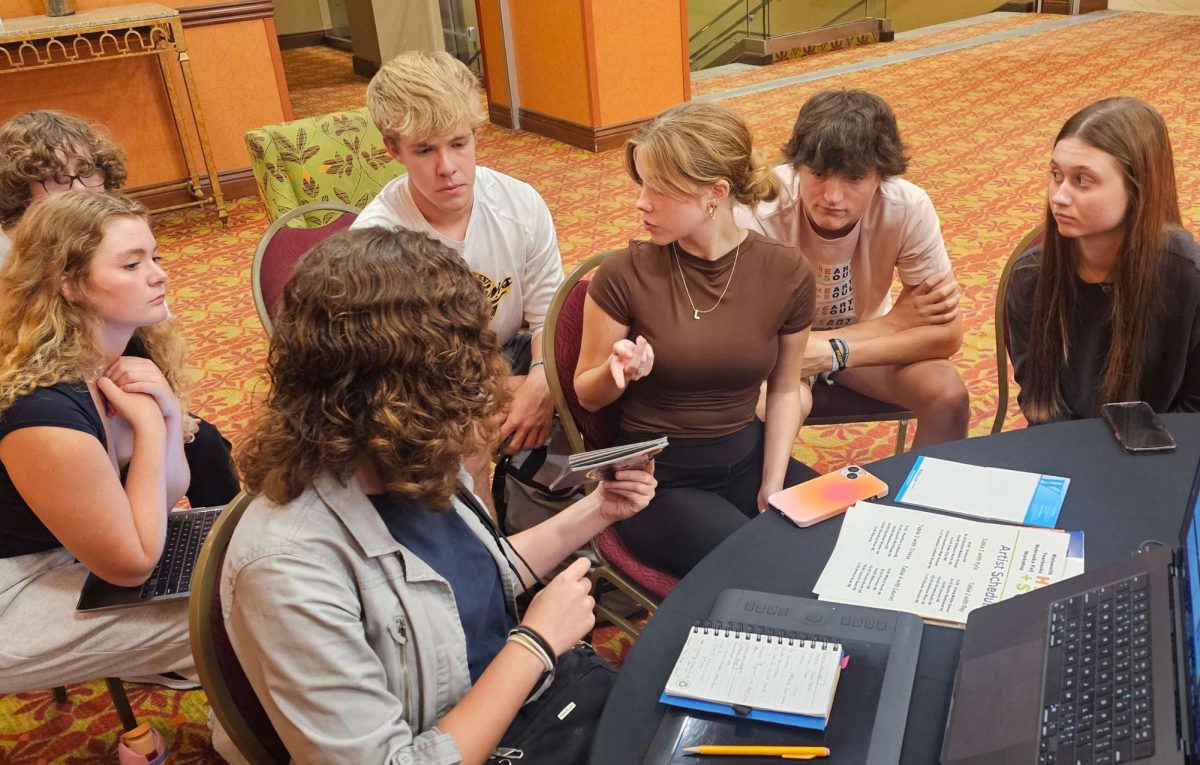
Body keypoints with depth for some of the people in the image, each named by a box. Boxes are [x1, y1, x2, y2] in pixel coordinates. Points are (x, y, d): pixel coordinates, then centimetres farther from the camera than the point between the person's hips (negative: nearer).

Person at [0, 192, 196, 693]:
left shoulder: (128, 355, -8)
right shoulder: (42, 409, -33)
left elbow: (165, 497, 1)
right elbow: (135, 564, -22)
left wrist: (170, 415, -16)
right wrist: (149, 427, -21)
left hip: (72, 550, 8)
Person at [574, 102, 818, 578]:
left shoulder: (786, 274, -6)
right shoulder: (626, 275, -13)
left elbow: (784, 389, 6)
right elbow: (587, 394, -1)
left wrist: (773, 485, -4)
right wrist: (619, 371, -24)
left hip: (748, 459, 3)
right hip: (657, 478, -3)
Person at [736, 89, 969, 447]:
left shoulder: (908, 207, -25)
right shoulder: (758, 211, -32)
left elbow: (947, 333, -20)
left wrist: (834, 352, -34)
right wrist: (893, 320, -24)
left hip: (865, 334, 3)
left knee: (948, 394, -21)